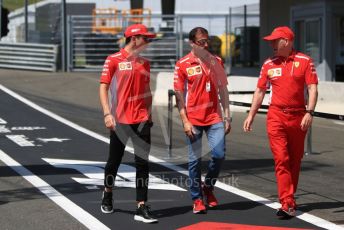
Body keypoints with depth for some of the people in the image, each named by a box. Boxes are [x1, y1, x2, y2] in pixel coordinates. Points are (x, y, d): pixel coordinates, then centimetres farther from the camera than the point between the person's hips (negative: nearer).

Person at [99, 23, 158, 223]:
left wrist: (149, 114, 13)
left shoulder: (145, 63, 13)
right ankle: (107, 194, 35)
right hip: (120, 119, -3)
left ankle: (142, 208, -3)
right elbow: (103, 88, -5)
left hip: (141, 120, 4)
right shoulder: (114, 60, -2)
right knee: (114, 160, 9)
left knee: (143, 162, -3)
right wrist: (107, 113, -14)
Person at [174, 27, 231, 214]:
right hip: (193, 119, -2)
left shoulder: (216, 61, 8)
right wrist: (185, 121, -9)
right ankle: (197, 199, 14)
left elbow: (223, 90, 11)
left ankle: (208, 186, 21)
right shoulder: (182, 65, -2)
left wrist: (227, 117, 6)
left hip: (214, 117, 2)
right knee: (195, 159, 3)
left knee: (219, 154, -5)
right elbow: (179, 95, -2)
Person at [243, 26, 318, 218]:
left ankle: (290, 198, 24)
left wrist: (309, 112, -17)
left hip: (299, 117, -1)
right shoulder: (269, 64, 7)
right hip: (276, 117, 1)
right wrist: (251, 115, 9)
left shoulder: (305, 61, -1)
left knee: (295, 160, 9)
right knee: (281, 159, -10)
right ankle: (287, 204, -13)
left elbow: (312, 88, -5)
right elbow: (260, 91, 13)